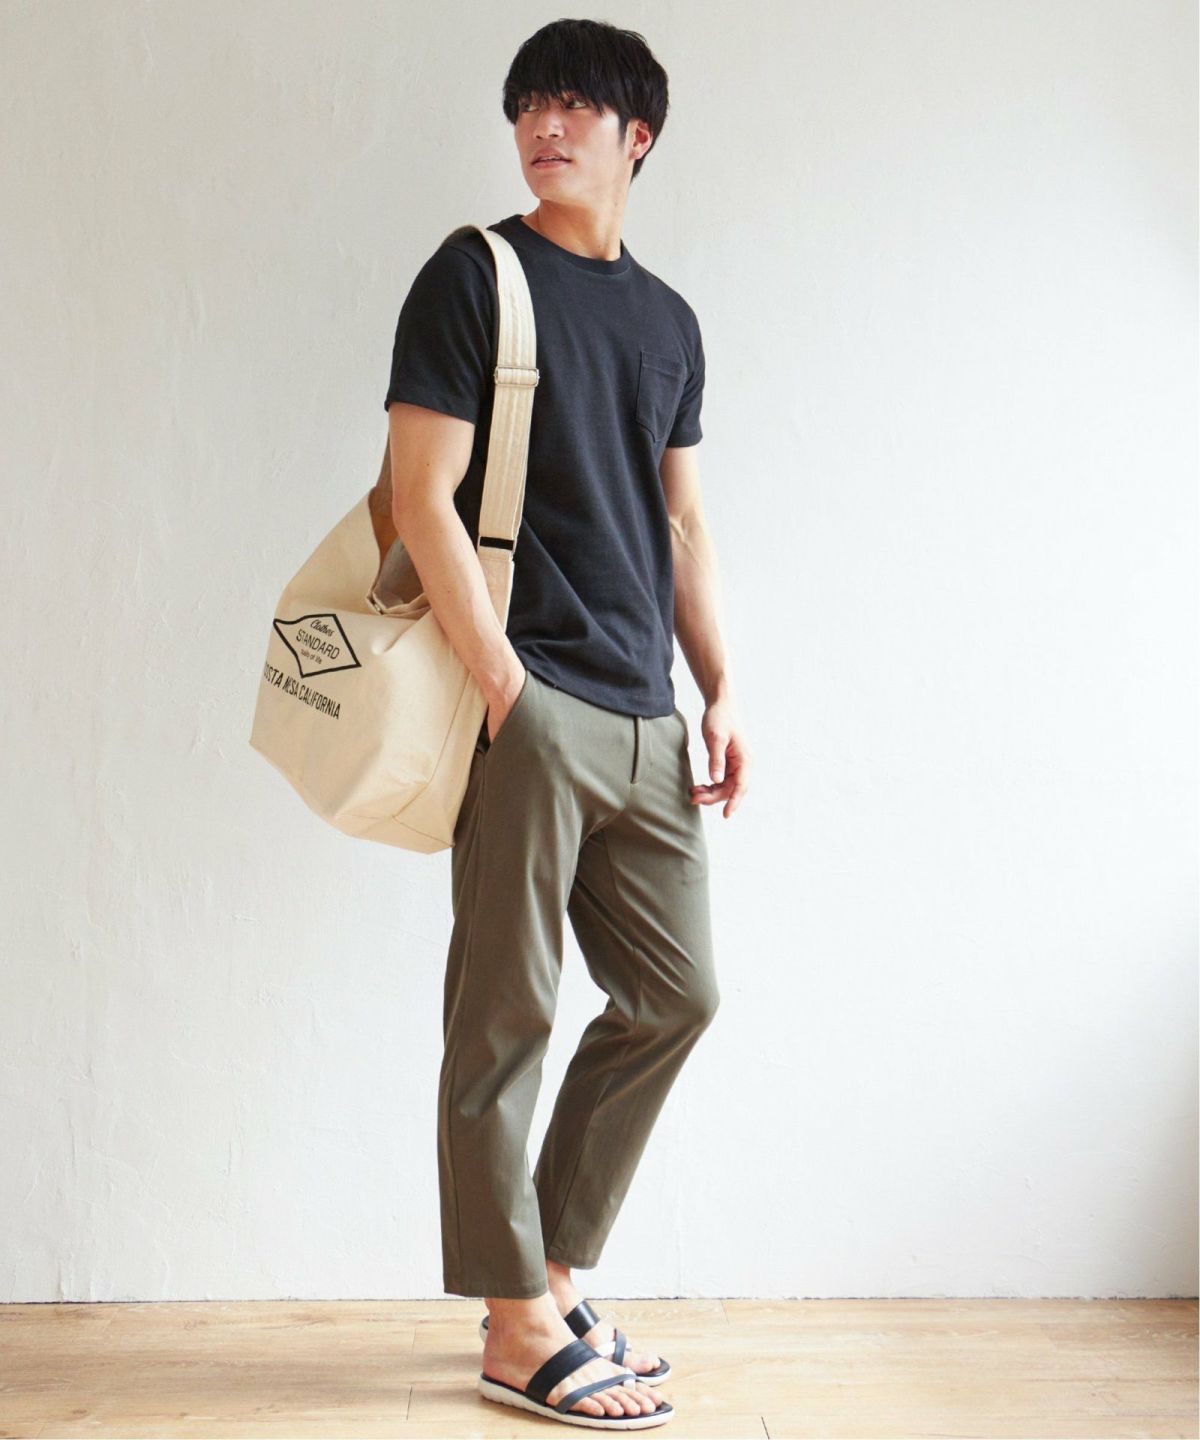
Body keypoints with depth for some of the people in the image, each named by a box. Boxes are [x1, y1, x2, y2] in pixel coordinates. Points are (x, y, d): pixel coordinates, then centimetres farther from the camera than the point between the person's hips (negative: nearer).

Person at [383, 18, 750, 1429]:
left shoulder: (668, 320, 18)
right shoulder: (473, 276, 0)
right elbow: (421, 495, -8)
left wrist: (720, 693, 11)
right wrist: (502, 681, -13)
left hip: (645, 719, 7)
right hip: (529, 699, -7)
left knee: (674, 995, 9)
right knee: (507, 1017, -1)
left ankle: (550, 1272, 23)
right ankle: (518, 1326, 12)